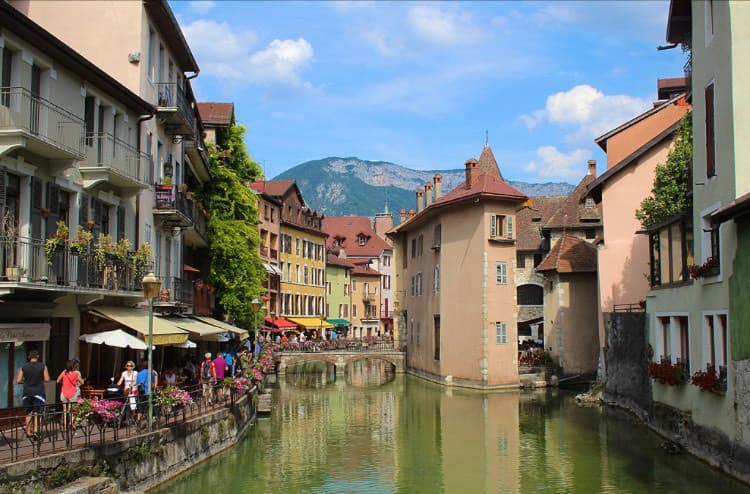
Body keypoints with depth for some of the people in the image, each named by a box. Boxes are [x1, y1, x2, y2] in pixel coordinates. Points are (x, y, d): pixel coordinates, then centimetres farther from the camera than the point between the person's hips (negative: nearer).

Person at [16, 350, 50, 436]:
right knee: (37, 413, 0)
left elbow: (18, 380, 0)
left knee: (28, 413, 11)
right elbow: (47, 379, -5)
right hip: (39, 392, -2)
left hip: (27, 393, 2)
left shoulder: (23, 367, 3)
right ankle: (35, 430, -12)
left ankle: (28, 431, 15)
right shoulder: (42, 366, -3)